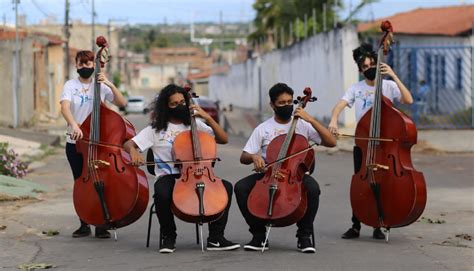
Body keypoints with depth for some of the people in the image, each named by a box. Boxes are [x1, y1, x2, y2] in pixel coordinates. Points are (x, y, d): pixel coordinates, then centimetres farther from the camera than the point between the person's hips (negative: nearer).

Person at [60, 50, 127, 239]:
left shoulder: (101, 85, 2)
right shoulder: (71, 85, -1)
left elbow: (122, 103, -6)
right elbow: (65, 107, -19)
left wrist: (110, 85, -18)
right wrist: (73, 125, -37)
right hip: (75, 143, 0)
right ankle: (84, 225, 16)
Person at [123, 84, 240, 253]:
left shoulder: (195, 125, 13)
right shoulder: (156, 129, 7)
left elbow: (223, 139, 8)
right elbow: (128, 144, 2)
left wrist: (208, 118, -2)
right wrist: (133, 151, -22)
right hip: (168, 177, -2)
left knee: (226, 187, -23)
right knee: (162, 193, -38)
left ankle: (215, 238, -16)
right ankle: (168, 236, -11)